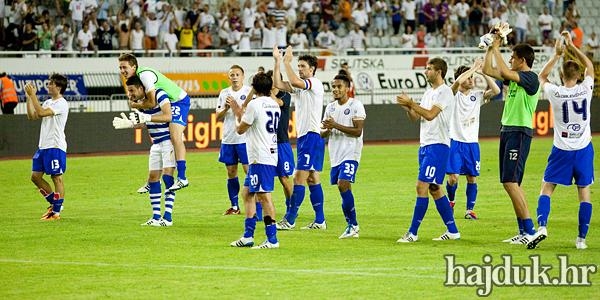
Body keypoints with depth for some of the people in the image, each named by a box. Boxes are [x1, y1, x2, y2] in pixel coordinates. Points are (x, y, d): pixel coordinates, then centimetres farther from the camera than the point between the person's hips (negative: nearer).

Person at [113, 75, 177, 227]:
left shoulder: (159, 95, -18)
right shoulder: (140, 101, 5)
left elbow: (168, 117, -30)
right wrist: (129, 123, 1)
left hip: (169, 140, -8)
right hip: (156, 143, 8)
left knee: (167, 175, -15)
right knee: (153, 177, 3)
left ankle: (168, 217, -16)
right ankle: (156, 217, 7)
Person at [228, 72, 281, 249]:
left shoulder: (255, 104, -12)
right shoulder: (274, 105, 14)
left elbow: (240, 129, -2)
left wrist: (238, 115, 16)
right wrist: (240, 113, 30)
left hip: (260, 158, -9)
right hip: (271, 156, 9)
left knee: (264, 196, -9)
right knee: (248, 194, 16)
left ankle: (272, 239, -11)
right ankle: (248, 236, 18)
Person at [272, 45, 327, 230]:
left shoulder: (315, 83, -9)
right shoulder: (300, 86, 16)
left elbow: (294, 82, -26)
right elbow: (277, 84, 7)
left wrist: (286, 62, -17)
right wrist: (277, 62, 1)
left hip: (312, 137, -9)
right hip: (302, 137, 9)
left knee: (299, 178, -11)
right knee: (313, 179, 9)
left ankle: (290, 220, -12)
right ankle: (320, 220, 11)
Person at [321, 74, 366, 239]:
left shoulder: (355, 105, -6)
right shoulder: (330, 107, 13)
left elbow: (358, 131, -15)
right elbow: (323, 134, 15)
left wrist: (336, 125, -20)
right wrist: (327, 129, -9)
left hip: (350, 153, -7)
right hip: (336, 155, 7)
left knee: (343, 185, -19)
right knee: (342, 188, 7)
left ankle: (352, 224, -10)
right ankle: (352, 226, 15)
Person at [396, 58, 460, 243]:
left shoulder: (444, 92, -11)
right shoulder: (429, 92, 17)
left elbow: (430, 115, -21)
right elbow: (416, 118, 16)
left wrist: (411, 103, -17)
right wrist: (407, 107, -2)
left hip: (437, 145, -10)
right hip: (425, 145, 10)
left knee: (422, 187, -12)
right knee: (434, 189, 12)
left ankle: (413, 233, -11)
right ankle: (452, 231, 17)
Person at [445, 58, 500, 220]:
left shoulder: (477, 96, 9)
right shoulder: (454, 95, -3)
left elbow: (496, 90, -4)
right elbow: (458, 81, -24)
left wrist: (483, 73, -8)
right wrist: (474, 67, -18)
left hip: (472, 143, 4)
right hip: (455, 141, -4)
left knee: (472, 178, 2)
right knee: (453, 177, -9)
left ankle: (470, 209, 10)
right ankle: (450, 201, 18)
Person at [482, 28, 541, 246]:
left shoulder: (531, 78, -12)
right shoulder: (514, 77, 14)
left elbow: (505, 72, -27)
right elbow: (488, 70, 21)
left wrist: (496, 48, -18)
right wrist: (490, 48, 12)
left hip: (520, 132, -10)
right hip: (507, 130, 10)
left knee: (510, 182, -16)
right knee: (511, 183, 9)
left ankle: (529, 230, -18)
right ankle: (524, 232, 12)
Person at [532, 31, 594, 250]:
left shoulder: (555, 93, -10)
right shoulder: (585, 90, -7)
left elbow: (542, 76, 12)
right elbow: (590, 66, 13)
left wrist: (557, 55, 13)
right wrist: (572, 47, 15)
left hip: (562, 149, -1)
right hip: (583, 148, 1)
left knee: (547, 188, 6)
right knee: (584, 191, 7)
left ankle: (541, 227, -14)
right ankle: (582, 238, 5)